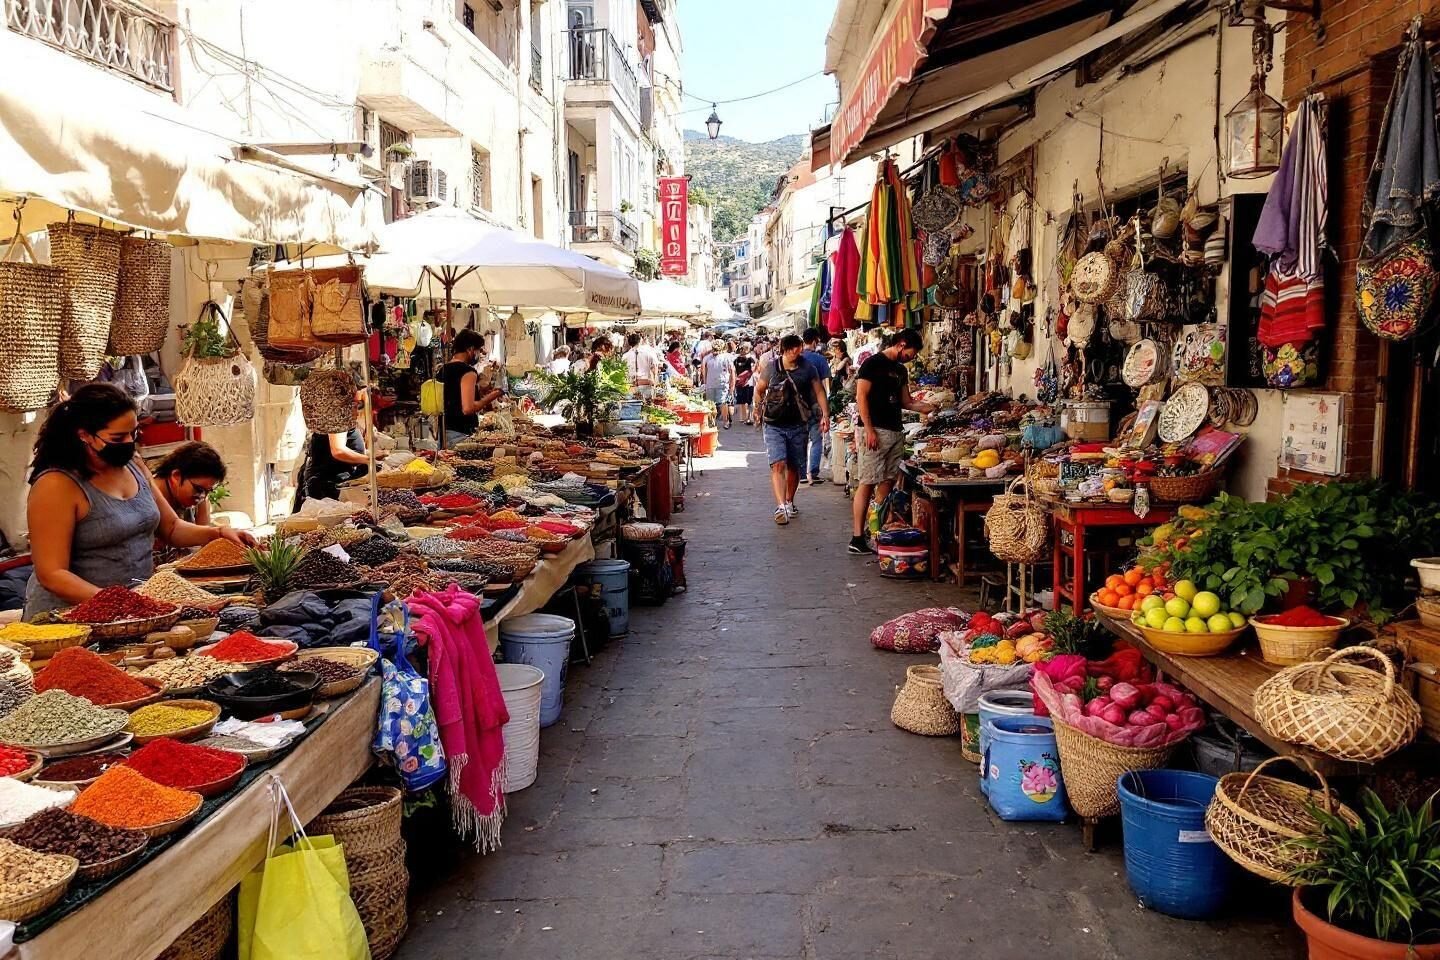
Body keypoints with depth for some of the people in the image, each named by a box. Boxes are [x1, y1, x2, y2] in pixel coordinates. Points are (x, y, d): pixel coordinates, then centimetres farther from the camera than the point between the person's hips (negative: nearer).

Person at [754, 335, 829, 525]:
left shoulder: (807, 368, -1)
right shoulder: (771, 368, -4)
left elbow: (819, 391, 6)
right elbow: (759, 390, 11)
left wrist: (825, 414, -3)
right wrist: (759, 411, 13)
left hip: (798, 426, 2)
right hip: (774, 426, -2)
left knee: (794, 466, 11)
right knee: (778, 464, -16)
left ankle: (789, 502, 32)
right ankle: (781, 507, -24)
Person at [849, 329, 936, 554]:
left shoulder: (901, 370, 19)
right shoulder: (873, 363, -6)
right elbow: (861, 397, -11)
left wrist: (926, 407, 7)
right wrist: (869, 430, -17)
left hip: (895, 432, 8)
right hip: (876, 432, -8)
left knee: (887, 482, 9)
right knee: (867, 483, -9)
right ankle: (857, 538, -9)